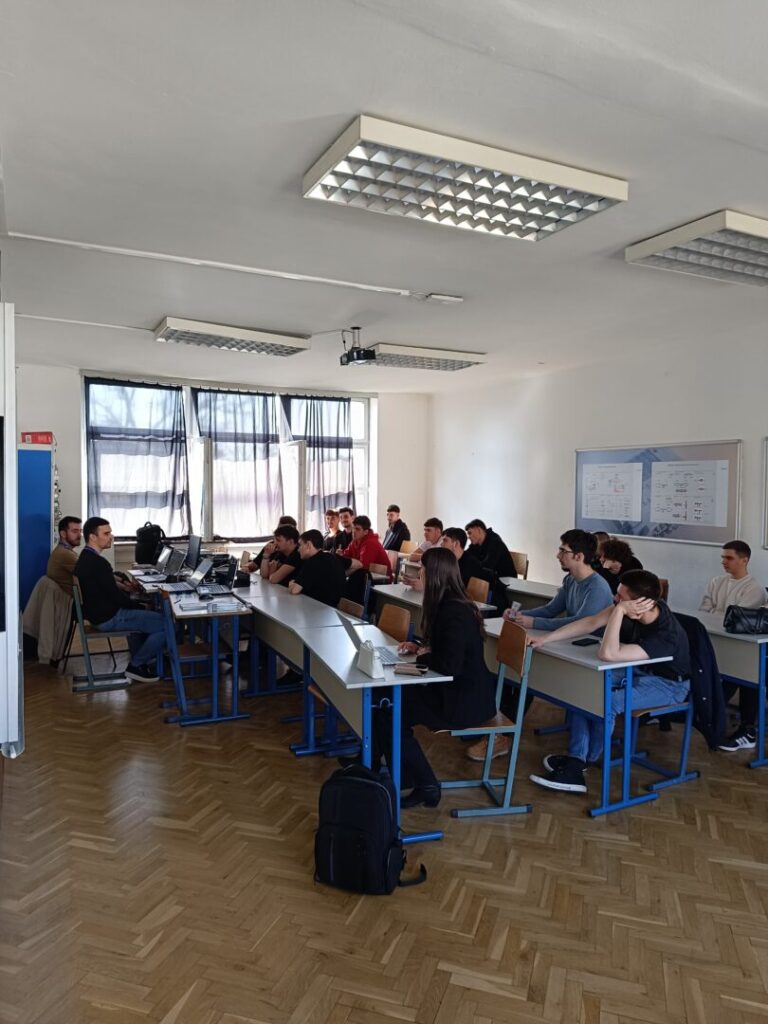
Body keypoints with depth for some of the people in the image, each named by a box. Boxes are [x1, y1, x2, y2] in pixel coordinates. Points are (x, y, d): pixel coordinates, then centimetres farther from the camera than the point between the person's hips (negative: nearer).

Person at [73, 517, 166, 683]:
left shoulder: (85, 557, 7)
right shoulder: (98, 563, -25)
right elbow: (117, 598, -21)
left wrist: (121, 586, 10)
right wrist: (142, 606, -7)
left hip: (99, 612, 11)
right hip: (109, 618, -11)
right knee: (166, 624, -12)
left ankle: (140, 658, 36)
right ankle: (136, 666, 5)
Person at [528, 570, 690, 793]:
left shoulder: (665, 636, -37)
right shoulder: (629, 608, -19)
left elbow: (607, 654, -44)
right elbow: (590, 623, -10)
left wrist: (618, 611, -44)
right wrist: (545, 639, -13)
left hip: (667, 683, -7)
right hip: (637, 671, 7)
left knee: (606, 702, -30)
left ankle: (588, 759, -3)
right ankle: (575, 765, -13)